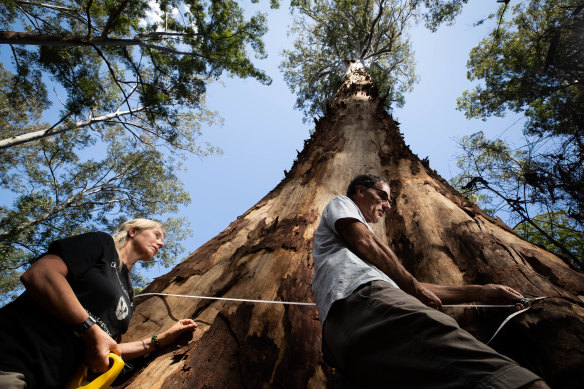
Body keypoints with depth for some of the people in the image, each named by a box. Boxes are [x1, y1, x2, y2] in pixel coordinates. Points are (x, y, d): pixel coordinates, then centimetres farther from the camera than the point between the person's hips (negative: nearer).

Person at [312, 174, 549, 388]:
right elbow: (364, 242, 2)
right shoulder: (341, 203, 24)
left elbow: (406, 288, 36)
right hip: (359, 297, -8)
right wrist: (414, 287, 9)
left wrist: (480, 292, 32)